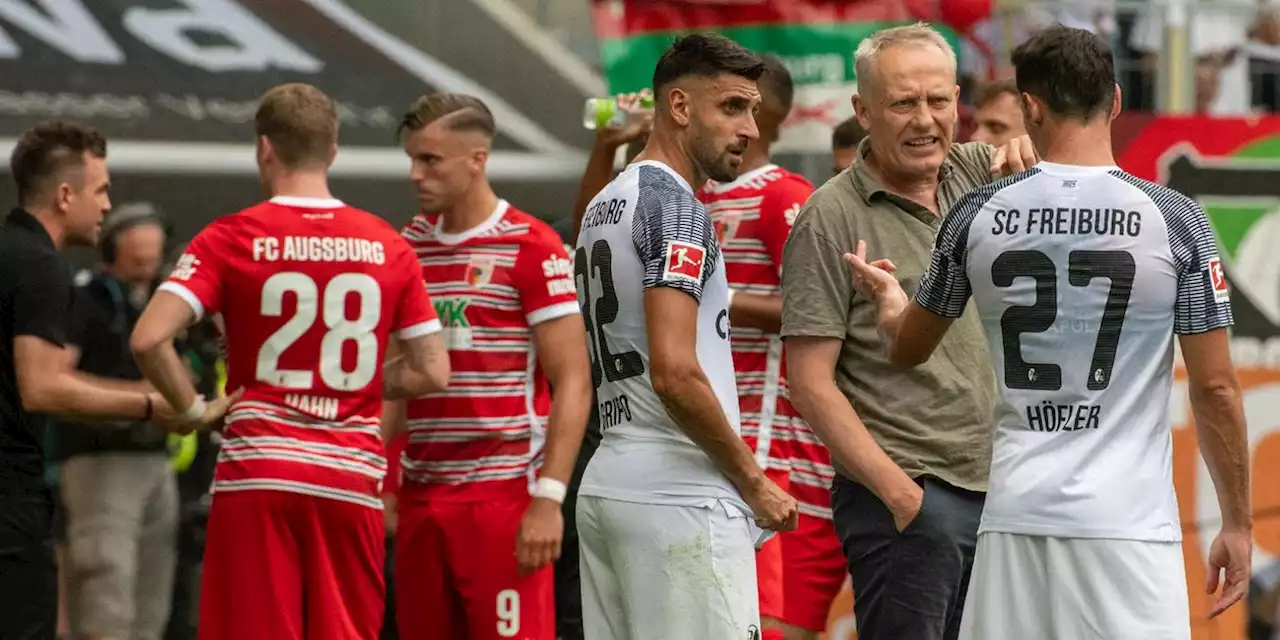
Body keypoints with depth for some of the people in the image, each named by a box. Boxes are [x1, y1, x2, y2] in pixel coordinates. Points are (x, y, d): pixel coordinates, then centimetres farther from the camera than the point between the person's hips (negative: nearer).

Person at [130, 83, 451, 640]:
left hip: (257, 471, -2)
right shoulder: (388, 246, 5)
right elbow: (432, 372, 8)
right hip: (352, 477, 2)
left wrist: (192, 407, 0)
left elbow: (149, 339, -15)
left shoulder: (231, 239, -4)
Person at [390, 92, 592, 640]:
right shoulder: (410, 246, 12)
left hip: (503, 496, -6)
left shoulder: (530, 248, -6)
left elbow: (572, 385, -9)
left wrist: (548, 497, -16)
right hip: (420, 496, 6)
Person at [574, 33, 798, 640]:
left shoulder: (604, 205, 18)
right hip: (679, 499, -9)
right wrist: (755, 481, -10)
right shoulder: (675, 206, -11)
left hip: (606, 484, 9)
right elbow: (674, 373, -20)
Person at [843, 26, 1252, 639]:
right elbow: (1215, 388, -3)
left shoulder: (977, 215, 3)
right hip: (1130, 521, -2)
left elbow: (907, 349, 19)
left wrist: (886, 294, 42)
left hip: (1016, 516, 3)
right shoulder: (1174, 219, -4)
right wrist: (1237, 523, 7)